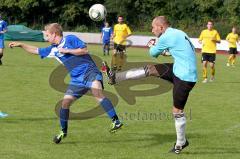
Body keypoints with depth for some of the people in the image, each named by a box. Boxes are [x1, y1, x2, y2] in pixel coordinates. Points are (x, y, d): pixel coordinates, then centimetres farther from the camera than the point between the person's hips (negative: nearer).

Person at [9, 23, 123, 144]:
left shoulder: (70, 39, -3)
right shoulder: (53, 49, 16)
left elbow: (84, 50, -11)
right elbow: (36, 50, 28)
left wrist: (66, 51, -12)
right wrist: (20, 45, 27)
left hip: (89, 72, -7)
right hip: (77, 79, 7)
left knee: (97, 93, -30)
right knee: (65, 102, 0)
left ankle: (115, 121, -34)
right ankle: (63, 131, 16)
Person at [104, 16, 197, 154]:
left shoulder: (167, 36, -17)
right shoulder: (177, 33, 11)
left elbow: (154, 53, -2)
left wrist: (152, 46, 22)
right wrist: (156, 46, 22)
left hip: (185, 78, -9)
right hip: (178, 70, 9)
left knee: (177, 111, 1)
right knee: (149, 69, 7)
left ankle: (181, 143, 15)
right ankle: (116, 77, 12)